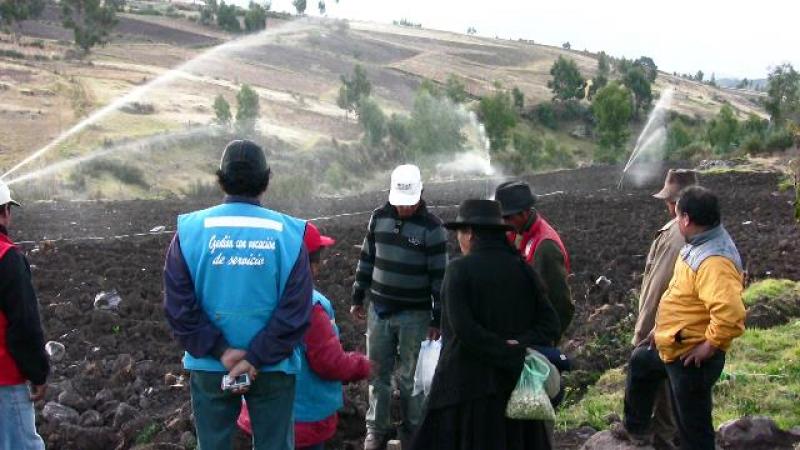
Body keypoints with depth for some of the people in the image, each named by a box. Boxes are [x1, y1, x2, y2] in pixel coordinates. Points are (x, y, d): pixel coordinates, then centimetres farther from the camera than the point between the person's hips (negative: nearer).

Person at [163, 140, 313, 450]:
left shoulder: (191, 229, -7)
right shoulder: (287, 233, -9)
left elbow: (179, 306, -10)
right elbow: (295, 311, -14)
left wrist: (220, 351, -9)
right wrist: (257, 360, -13)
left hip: (209, 366, 1)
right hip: (273, 367, -1)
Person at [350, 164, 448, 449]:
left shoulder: (432, 228, -11)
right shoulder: (379, 218, 2)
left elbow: (440, 276, -9)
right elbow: (366, 260, 13)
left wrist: (438, 319, -8)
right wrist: (358, 298, 15)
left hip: (415, 315, -4)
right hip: (379, 310, 4)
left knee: (410, 378, 3)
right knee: (377, 373, 10)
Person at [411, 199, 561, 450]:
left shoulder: (460, 270, -12)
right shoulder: (522, 269, 2)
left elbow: (464, 329, -21)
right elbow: (550, 323, -3)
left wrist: (512, 356, -17)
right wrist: (520, 346, -13)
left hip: (467, 383, -4)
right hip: (513, 384, 5)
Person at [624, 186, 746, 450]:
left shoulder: (714, 261, -31)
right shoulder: (701, 244, 2)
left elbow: (731, 314, -43)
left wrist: (708, 346, -29)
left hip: (692, 357, -11)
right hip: (673, 347, 11)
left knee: (693, 425, 3)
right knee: (640, 361, 33)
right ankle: (635, 426, 55)